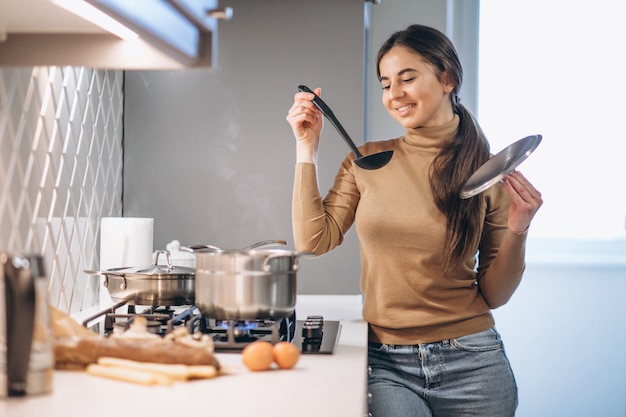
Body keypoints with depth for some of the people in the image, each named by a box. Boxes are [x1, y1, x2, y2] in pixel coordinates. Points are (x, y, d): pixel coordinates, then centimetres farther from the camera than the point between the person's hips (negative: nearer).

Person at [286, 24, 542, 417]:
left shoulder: (489, 174, -2)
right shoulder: (367, 162, 3)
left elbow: (493, 295, 1)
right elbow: (313, 241, -6)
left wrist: (517, 231, -15)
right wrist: (307, 149, -4)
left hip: (470, 363, 0)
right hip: (387, 363, 1)